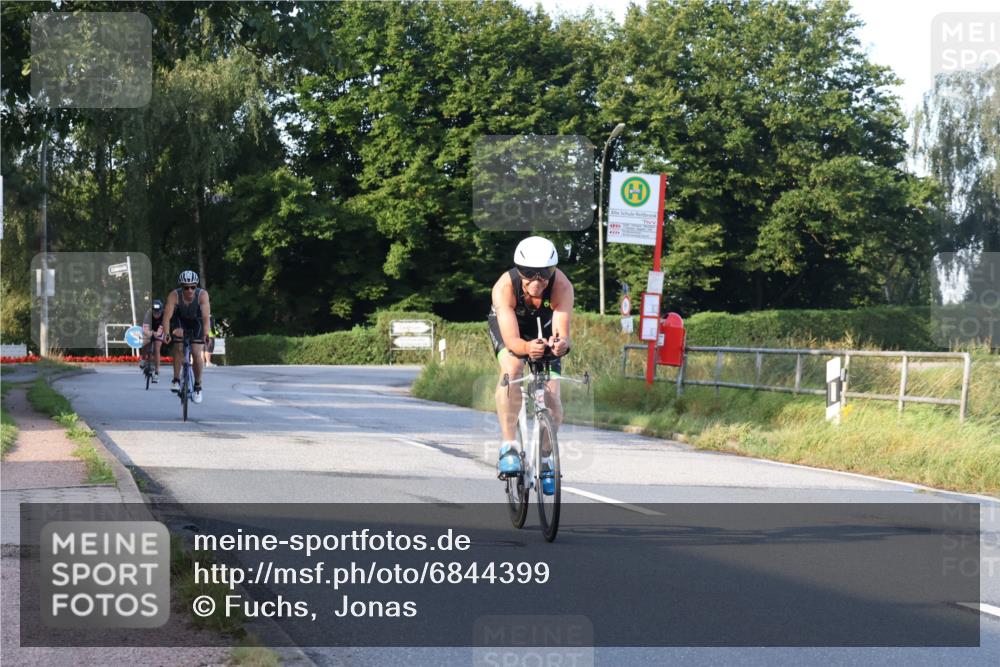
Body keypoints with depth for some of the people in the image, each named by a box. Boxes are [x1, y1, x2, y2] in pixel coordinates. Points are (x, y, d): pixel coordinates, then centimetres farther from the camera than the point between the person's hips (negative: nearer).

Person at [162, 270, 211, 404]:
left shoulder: (202, 295, -33)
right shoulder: (174, 296, -32)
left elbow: (206, 315, -43)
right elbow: (167, 316, -40)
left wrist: (206, 334, -55)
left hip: (197, 322, -1)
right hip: (180, 320, 1)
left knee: (197, 354, -9)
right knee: (179, 347, -20)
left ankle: (198, 386, 8)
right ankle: (176, 380, -4)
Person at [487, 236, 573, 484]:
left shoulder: (562, 286, -37)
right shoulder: (504, 287, -39)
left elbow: (562, 332, -44)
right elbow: (511, 339, -45)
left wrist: (561, 344, -68)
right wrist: (527, 348, -68)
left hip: (544, 327, 2)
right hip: (508, 325, -2)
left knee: (551, 396, -11)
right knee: (512, 368, -33)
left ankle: (544, 457, 14)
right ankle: (509, 446, -25)